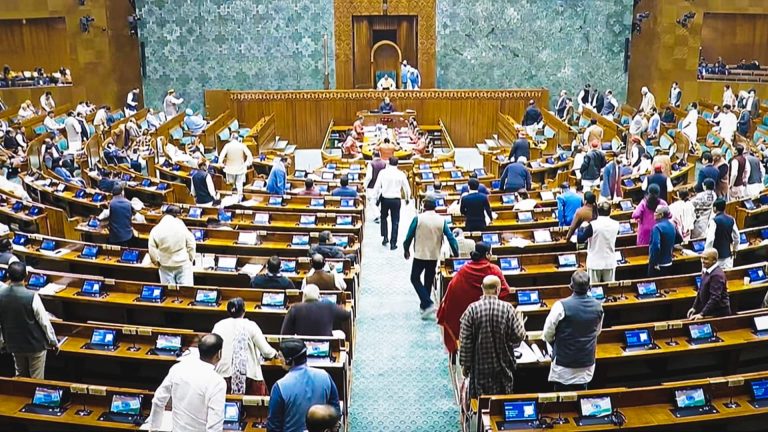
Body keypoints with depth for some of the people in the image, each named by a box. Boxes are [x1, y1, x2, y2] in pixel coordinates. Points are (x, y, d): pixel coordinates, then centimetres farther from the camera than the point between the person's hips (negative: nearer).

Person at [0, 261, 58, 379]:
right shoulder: (32, 296, -24)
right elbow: (44, 322, -17)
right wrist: (54, 341, -4)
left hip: (14, 345, 4)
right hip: (35, 344, -4)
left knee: (20, 377, 22)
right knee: (36, 380, 8)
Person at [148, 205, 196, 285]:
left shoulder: (156, 230, -9)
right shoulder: (182, 227, -12)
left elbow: (152, 250, -6)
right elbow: (191, 246, -8)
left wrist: (156, 262, 11)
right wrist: (190, 260, 7)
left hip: (165, 266, 1)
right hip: (183, 264, -1)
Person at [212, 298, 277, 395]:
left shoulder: (219, 325, 5)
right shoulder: (251, 325, 1)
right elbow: (266, 351, -1)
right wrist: (274, 353, 22)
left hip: (224, 373, 1)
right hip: (249, 375, -1)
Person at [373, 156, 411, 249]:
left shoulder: (383, 172, -6)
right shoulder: (401, 174, -4)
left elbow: (377, 186, -5)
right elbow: (407, 187, 4)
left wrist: (376, 198, 8)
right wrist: (408, 199, 21)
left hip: (385, 199, 0)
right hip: (396, 200, 0)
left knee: (384, 218, 24)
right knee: (395, 222, 7)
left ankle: (385, 237, 14)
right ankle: (393, 243, 6)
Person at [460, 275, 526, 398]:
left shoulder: (472, 309, -9)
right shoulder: (508, 308, -10)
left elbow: (465, 341, -7)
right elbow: (519, 336, -7)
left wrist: (465, 364, 3)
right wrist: (520, 321, 13)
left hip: (479, 366, 0)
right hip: (503, 365, 0)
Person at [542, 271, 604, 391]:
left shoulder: (561, 306, -21)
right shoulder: (598, 306, -6)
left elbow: (547, 334, -11)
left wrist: (556, 343, 10)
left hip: (564, 364, -4)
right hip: (587, 363, 4)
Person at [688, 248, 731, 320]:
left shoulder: (717, 275, -21)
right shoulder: (706, 270, 6)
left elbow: (715, 298, -26)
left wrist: (702, 314, -29)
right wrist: (694, 307, 13)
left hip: (718, 314, -8)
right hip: (709, 311, 8)